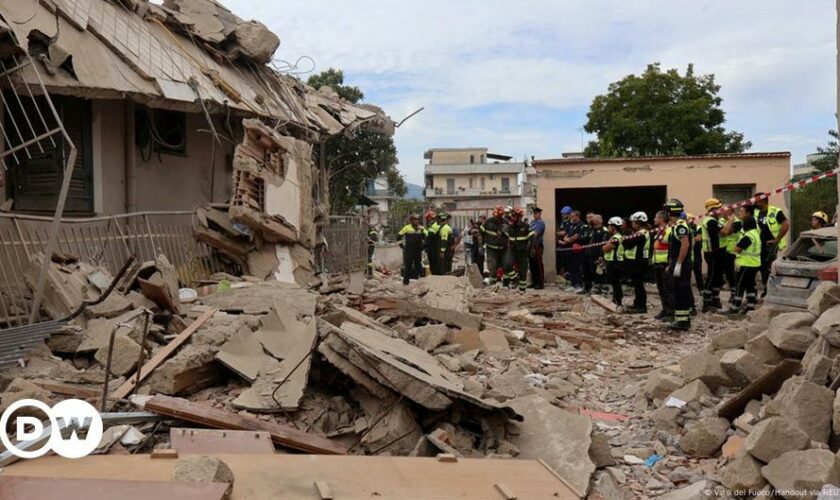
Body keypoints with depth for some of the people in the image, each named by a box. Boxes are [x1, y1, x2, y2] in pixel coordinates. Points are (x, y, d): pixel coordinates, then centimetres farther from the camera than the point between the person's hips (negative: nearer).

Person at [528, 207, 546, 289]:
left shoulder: (541, 223, -9)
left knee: (538, 265, -5)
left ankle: (541, 284, -2)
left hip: (537, 246, -8)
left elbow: (535, 234, -17)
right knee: (532, 265, 11)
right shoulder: (532, 222, 17)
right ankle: (534, 282, 19)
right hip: (531, 245, 8)